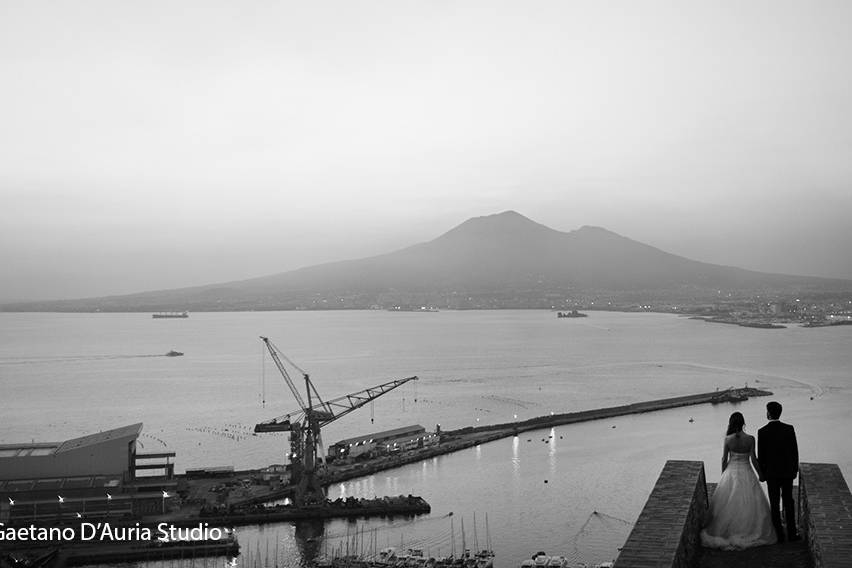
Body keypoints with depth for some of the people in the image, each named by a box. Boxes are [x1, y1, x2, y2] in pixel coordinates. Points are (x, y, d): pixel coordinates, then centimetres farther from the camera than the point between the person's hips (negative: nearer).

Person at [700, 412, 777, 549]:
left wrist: (723, 475, 12)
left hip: (731, 472, 1)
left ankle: (726, 530, 19)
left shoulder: (728, 439, -10)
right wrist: (760, 474, 5)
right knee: (748, 503, 12)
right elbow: (753, 459, -9)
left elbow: (724, 459, -3)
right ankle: (749, 531, 18)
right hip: (746, 473, -1)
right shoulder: (750, 439, -13)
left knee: (728, 503, 12)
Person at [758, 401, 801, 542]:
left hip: (772, 473, -2)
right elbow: (795, 451, -2)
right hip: (788, 471, 2)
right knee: (788, 501, 15)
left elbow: (761, 455, -9)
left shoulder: (762, 432, -14)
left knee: (774, 504, 8)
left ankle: (779, 535, 11)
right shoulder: (789, 429, -8)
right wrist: (795, 469, 11)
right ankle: (792, 533, 19)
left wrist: (762, 473, 4)